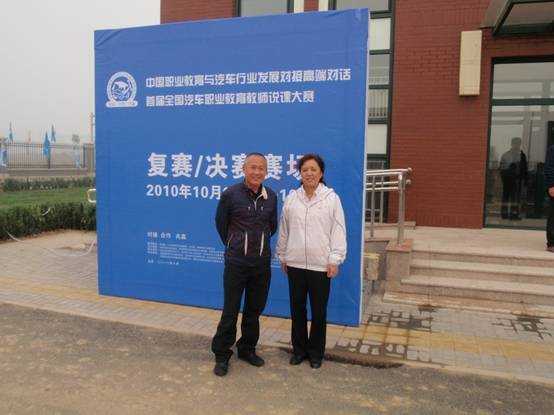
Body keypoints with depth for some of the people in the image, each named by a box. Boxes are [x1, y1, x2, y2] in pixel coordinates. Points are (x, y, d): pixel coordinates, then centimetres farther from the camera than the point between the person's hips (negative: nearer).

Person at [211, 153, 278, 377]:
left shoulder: (271, 197, 1)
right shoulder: (230, 194, -10)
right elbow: (221, 223, 5)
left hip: (262, 263, 4)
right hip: (236, 263, -4)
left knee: (255, 310, 15)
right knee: (230, 311, 3)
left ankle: (247, 349, 32)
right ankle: (221, 355, 19)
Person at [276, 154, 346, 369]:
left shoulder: (332, 198, -3)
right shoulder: (291, 198, 5)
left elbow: (338, 231, -4)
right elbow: (284, 230, 10)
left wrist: (335, 260, -8)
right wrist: (282, 256, 11)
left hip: (321, 265, -2)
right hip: (295, 264, 3)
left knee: (319, 311, 9)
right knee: (297, 309, 13)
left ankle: (316, 352, 26)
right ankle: (299, 349, 30)